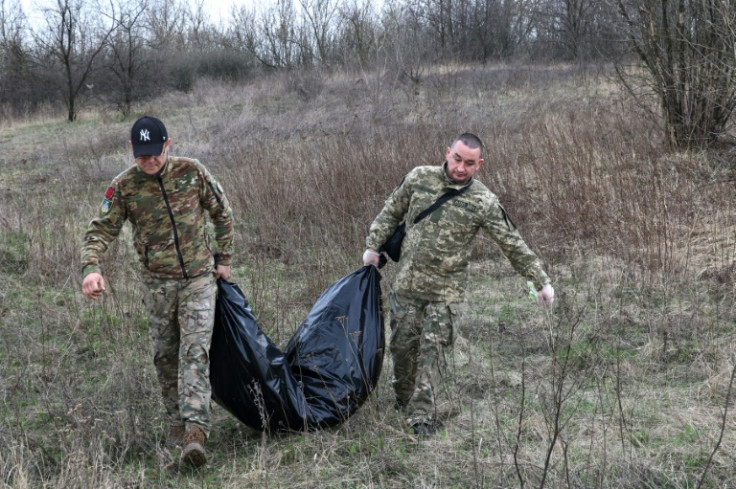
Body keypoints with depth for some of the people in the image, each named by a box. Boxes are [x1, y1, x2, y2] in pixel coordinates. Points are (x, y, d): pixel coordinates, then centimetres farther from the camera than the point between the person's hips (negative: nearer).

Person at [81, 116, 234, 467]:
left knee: (195, 351, -13)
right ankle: (177, 422, 27)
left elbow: (222, 214, 7)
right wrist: (91, 267, -26)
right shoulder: (123, 186, -6)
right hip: (157, 283, 2)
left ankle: (196, 431, -20)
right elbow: (101, 230, -8)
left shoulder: (193, 172, -6)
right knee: (165, 355, 10)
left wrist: (224, 259, 8)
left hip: (199, 279, -2)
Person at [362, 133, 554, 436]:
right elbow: (391, 212, 12)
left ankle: (422, 414, 1)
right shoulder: (419, 178, -2)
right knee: (403, 343, 9)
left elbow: (513, 245, -4)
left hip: (445, 291, -2)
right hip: (407, 283, 2)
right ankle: (403, 397, 32)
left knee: (433, 349, -6)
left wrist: (541, 281, -2)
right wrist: (373, 246, 6)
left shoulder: (483, 202, -9)